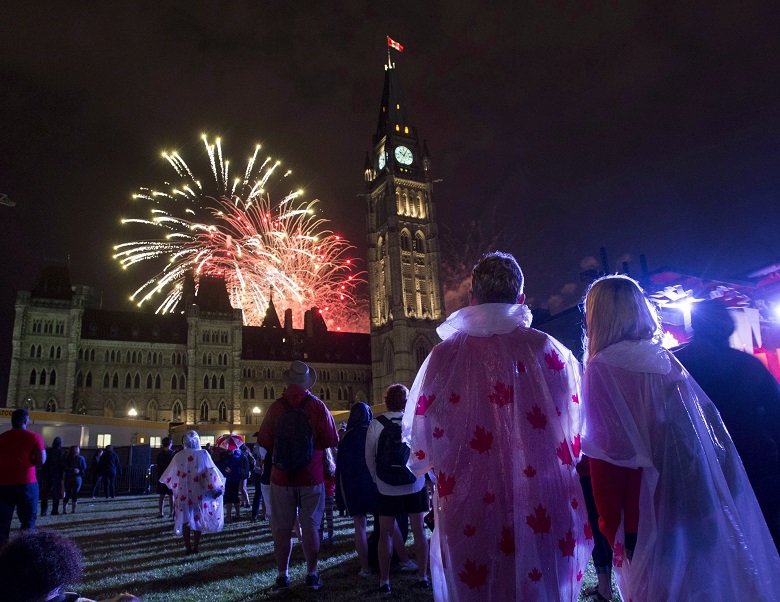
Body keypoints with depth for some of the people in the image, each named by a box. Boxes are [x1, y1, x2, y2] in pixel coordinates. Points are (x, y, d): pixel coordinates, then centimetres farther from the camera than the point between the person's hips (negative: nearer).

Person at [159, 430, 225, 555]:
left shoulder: (179, 456, -4)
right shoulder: (203, 454, -9)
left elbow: (169, 474, 10)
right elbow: (211, 473, -9)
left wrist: (163, 480, 31)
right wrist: (218, 487, 1)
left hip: (183, 493, 1)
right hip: (198, 493, -1)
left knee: (185, 520, 8)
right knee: (198, 518, 10)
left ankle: (188, 547, 8)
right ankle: (196, 546, 12)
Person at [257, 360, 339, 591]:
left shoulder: (276, 407, -8)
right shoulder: (317, 406, -10)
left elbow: (263, 440, -1)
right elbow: (332, 440, -6)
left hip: (281, 478, 1)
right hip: (311, 478, 0)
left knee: (282, 528, 10)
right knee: (311, 527, 10)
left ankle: (282, 575, 19)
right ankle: (312, 574, 18)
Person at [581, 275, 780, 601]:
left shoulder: (602, 369, -13)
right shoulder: (666, 359, 6)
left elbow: (606, 454, -15)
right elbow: (712, 425, 10)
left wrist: (614, 527, -7)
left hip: (648, 515, -6)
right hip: (697, 506, 6)